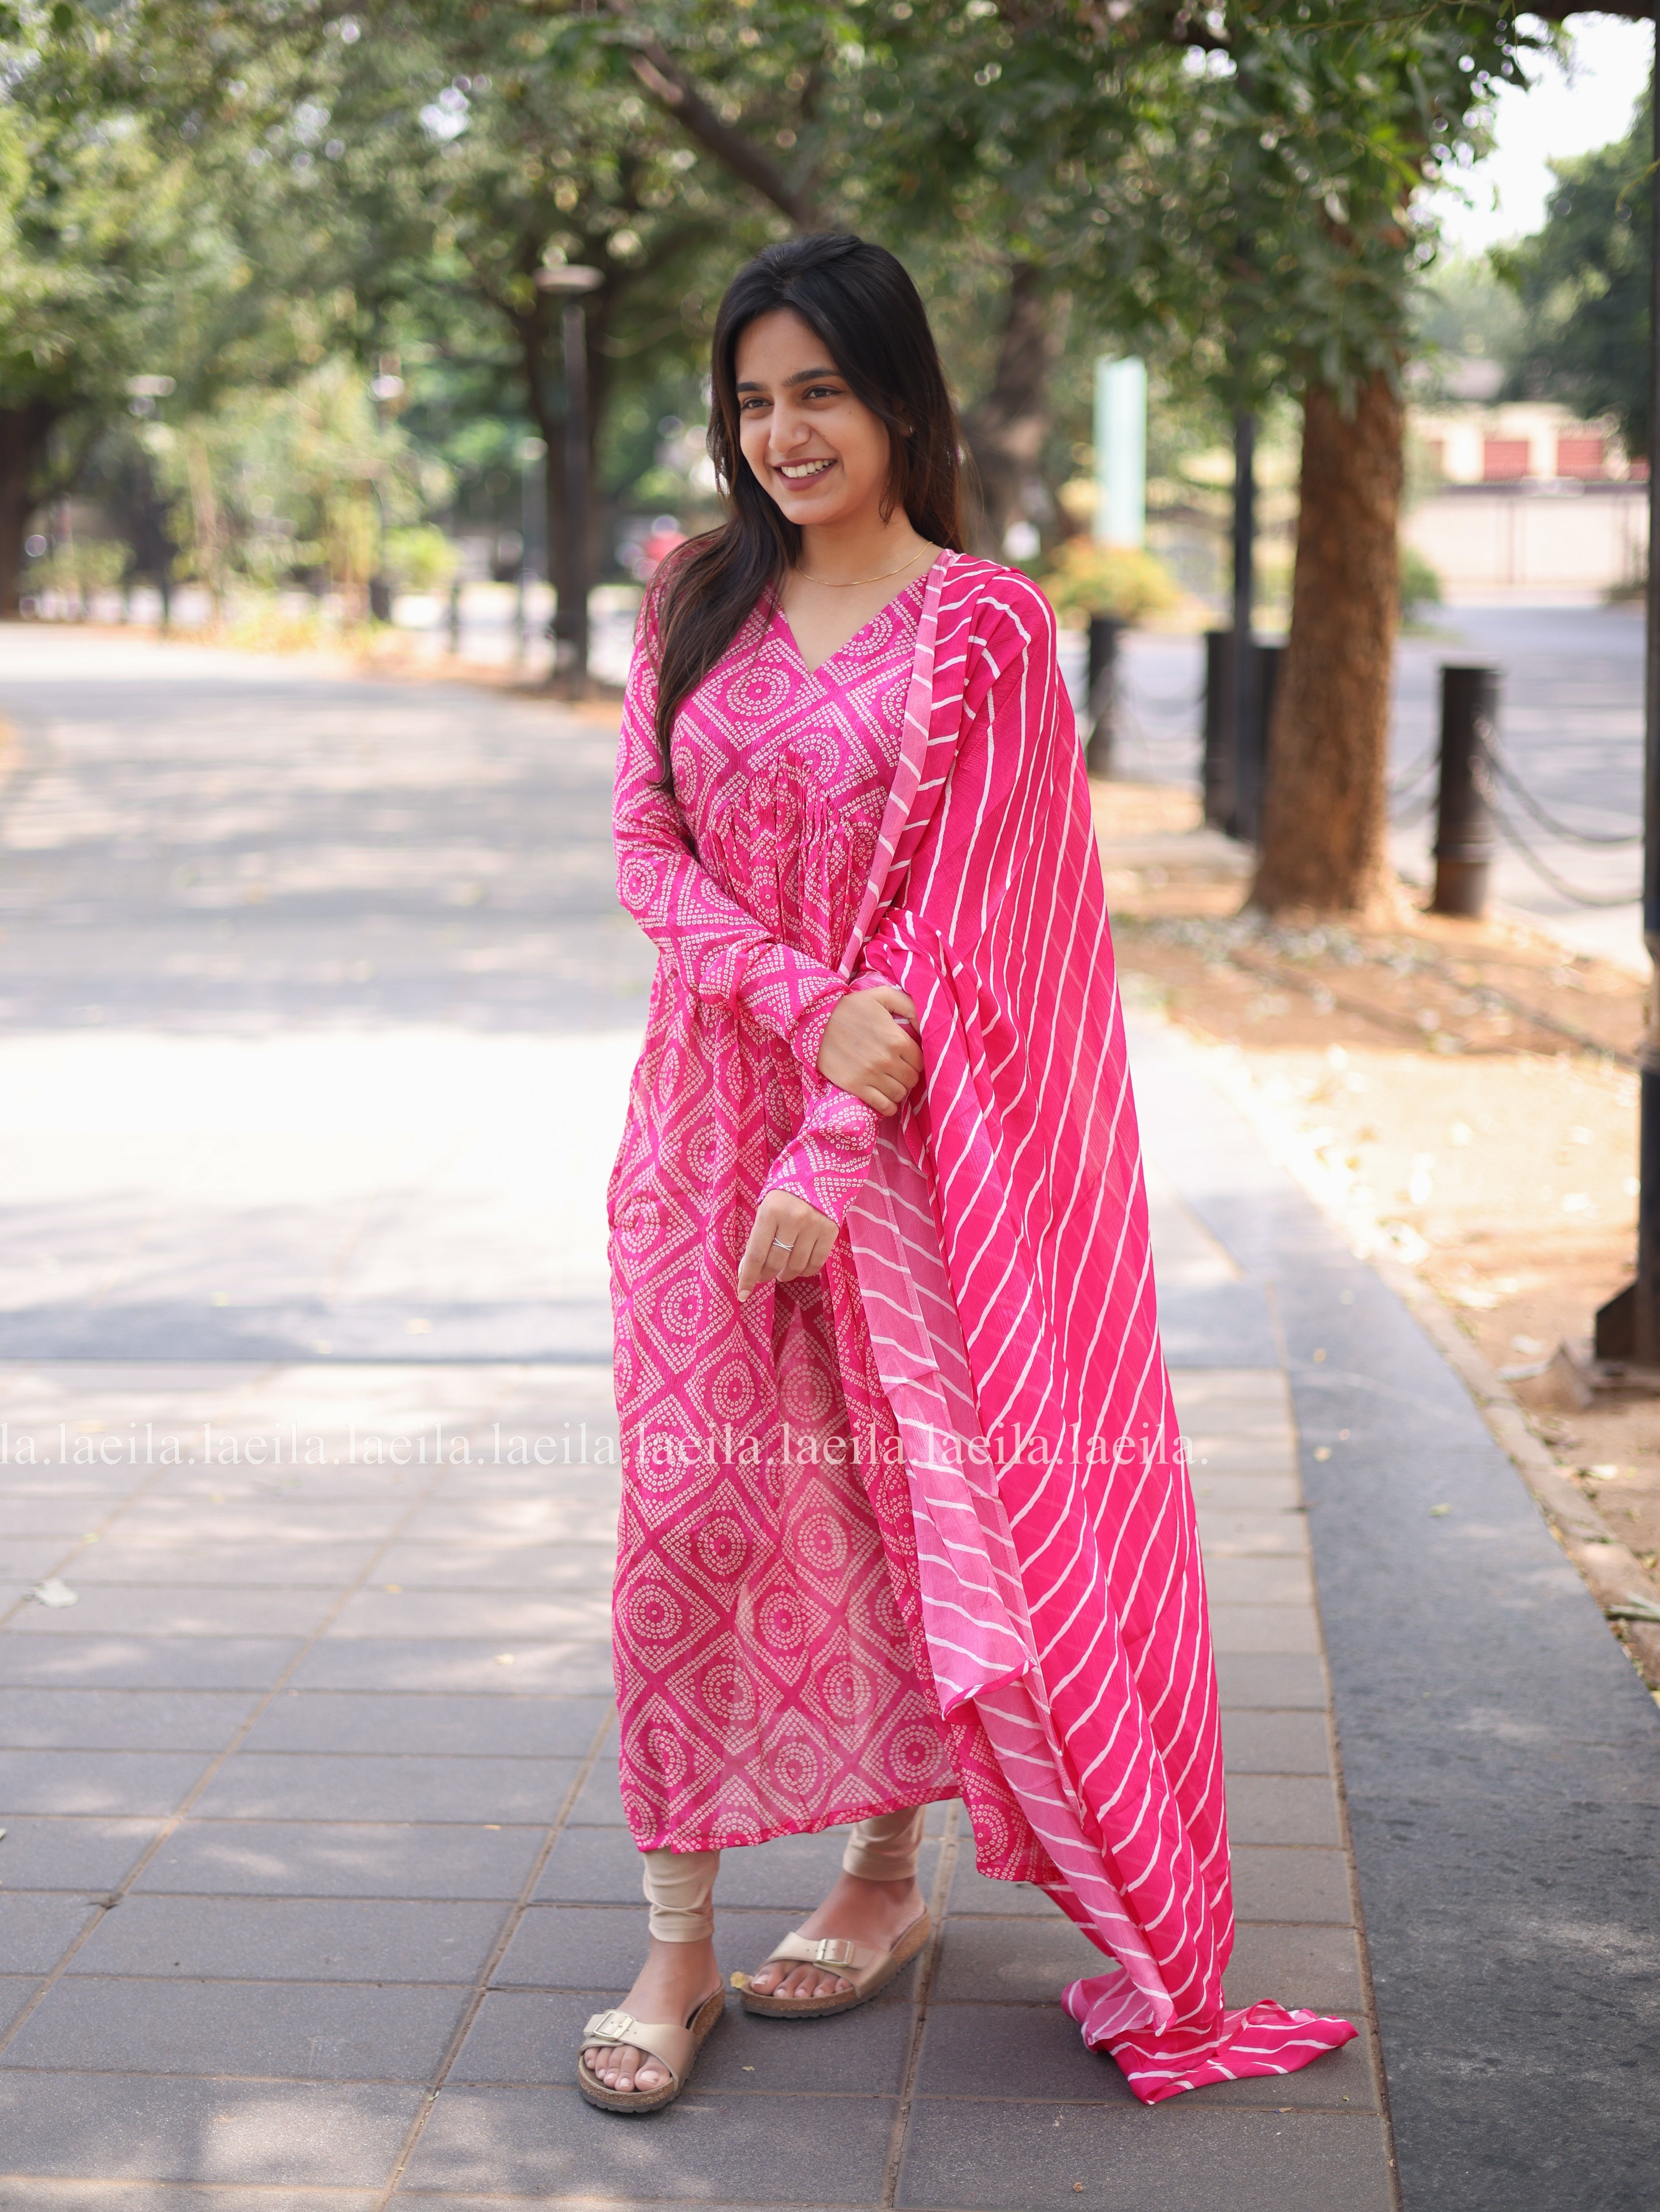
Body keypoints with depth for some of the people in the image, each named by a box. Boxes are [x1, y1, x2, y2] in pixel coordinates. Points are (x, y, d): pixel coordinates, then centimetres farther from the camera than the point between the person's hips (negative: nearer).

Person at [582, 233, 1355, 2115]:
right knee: (689, 1502, -2)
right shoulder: (696, 601, 8)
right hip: (709, 1107, 3)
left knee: (897, 1492, 5)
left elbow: (951, 919, -9)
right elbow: (646, 845, 2)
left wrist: (833, 1159, -15)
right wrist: (810, 1002, -15)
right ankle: (676, 1943, 7)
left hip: (897, 1121, -3)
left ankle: (888, 1866, 26)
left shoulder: (981, 626, -5)